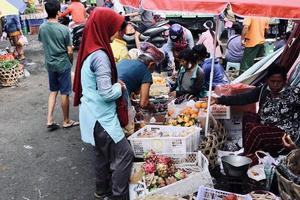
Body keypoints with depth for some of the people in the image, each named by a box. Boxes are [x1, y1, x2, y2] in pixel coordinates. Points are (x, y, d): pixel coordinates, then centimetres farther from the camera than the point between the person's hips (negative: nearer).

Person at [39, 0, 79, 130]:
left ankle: (50, 120, 12)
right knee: (64, 93, 6)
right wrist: (71, 62, 6)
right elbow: (70, 52, -12)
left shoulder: (42, 28, -3)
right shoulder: (64, 29, -17)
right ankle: (66, 121, 18)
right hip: (63, 64, -5)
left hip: (50, 64, 5)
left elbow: (43, 44, 9)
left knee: (53, 91, 18)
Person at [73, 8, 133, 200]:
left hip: (96, 114, 10)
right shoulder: (100, 55, -23)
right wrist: (120, 87, -6)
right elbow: (107, 93, -25)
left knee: (103, 153, 21)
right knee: (125, 153, -1)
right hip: (102, 116, -10)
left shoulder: (90, 49, 6)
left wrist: (115, 83, 7)